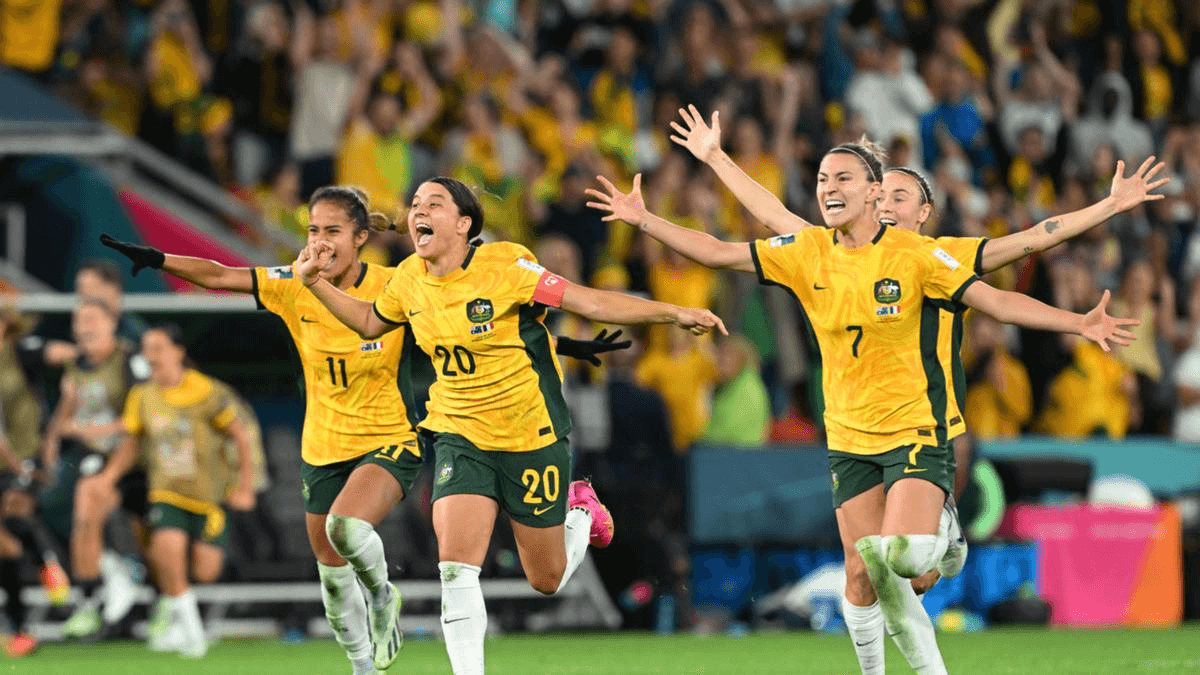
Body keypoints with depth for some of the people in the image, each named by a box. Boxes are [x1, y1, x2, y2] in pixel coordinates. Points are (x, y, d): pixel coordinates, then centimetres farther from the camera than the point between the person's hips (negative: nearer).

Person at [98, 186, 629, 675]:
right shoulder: (296, 288, -6)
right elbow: (218, 276, -9)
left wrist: (557, 344, -14)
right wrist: (158, 260, -24)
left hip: (390, 442, -4)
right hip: (323, 449, 4)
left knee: (346, 526, -31)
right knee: (332, 574, 9)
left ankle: (382, 595, 1)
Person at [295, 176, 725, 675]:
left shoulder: (504, 265, -17)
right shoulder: (409, 280, -2)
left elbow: (589, 302, -16)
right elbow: (369, 323, 19)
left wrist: (673, 313, -21)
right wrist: (315, 282, 8)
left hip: (532, 440, -3)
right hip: (461, 440, 3)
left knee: (547, 580, 10)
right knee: (455, 566, -18)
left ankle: (581, 512, 42)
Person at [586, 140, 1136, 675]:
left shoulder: (914, 254, -9)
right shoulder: (806, 252, 0)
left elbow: (996, 301, -11)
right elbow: (716, 253, 4)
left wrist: (1080, 323, -21)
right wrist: (643, 219, -4)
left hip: (915, 427, -3)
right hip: (849, 439, 3)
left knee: (902, 555, -27)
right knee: (862, 581, 0)